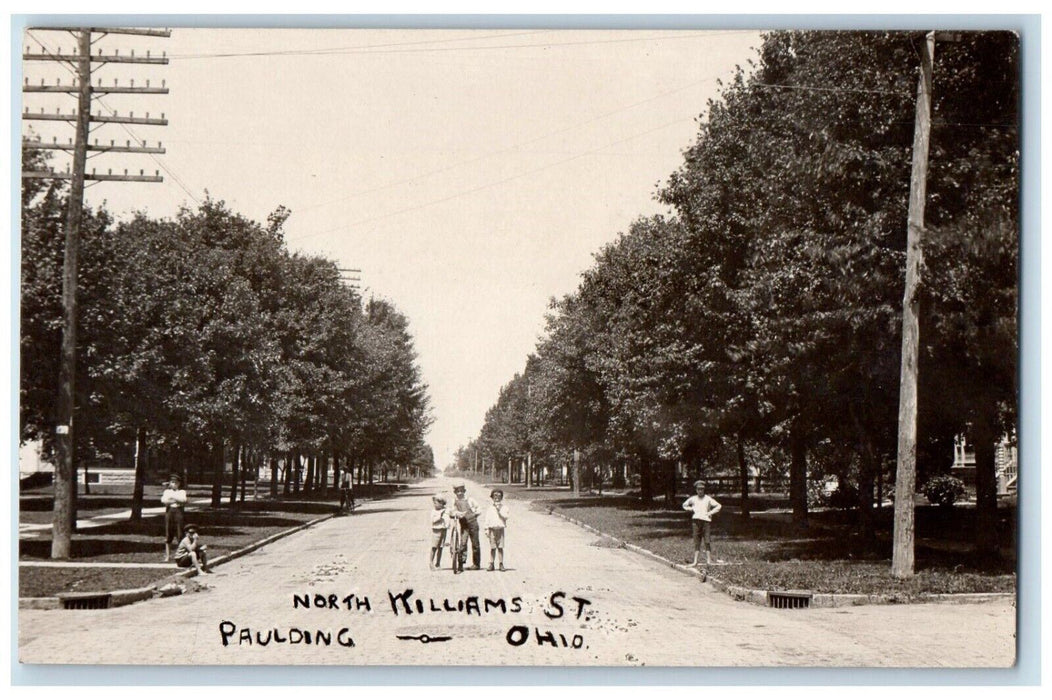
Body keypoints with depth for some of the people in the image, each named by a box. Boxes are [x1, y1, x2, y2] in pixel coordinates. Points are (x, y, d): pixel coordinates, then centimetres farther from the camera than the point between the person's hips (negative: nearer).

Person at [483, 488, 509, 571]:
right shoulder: (490, 508, 11)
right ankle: (491, 564, 4)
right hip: (492, 529, 1)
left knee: (500, 547, -4)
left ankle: (501, 564, 0)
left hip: (500, 529, -1)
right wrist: (487, 529, 3)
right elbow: (487, 519, 10)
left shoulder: (503, 507, 9)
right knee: (492, 547, 0)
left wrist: (499, 511, -12)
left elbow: (505, 517, -3)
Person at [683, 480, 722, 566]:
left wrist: (711, 512, -5)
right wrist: (691, 508, 9)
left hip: (706, 520, -2)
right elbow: (684, 505, 25)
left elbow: (718, 506, 3)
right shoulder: (693, 499, 12)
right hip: (696, 521, 2)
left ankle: (709, 560, -2)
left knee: (707, 541, -6)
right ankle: (695, 561, 4)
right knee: (697, 542, 3)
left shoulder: (708, 499, 4)